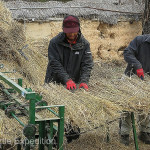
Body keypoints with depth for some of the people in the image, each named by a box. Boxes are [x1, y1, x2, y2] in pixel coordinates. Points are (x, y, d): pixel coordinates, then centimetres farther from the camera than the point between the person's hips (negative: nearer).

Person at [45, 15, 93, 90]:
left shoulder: (84, 44, 1)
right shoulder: (54, 42, -8)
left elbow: (87, 64, -5)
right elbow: (55, 64, -14)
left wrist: (84, 81, -22)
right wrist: (67, 80, -25)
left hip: (75, 83, 2)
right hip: (54, 83, -1)